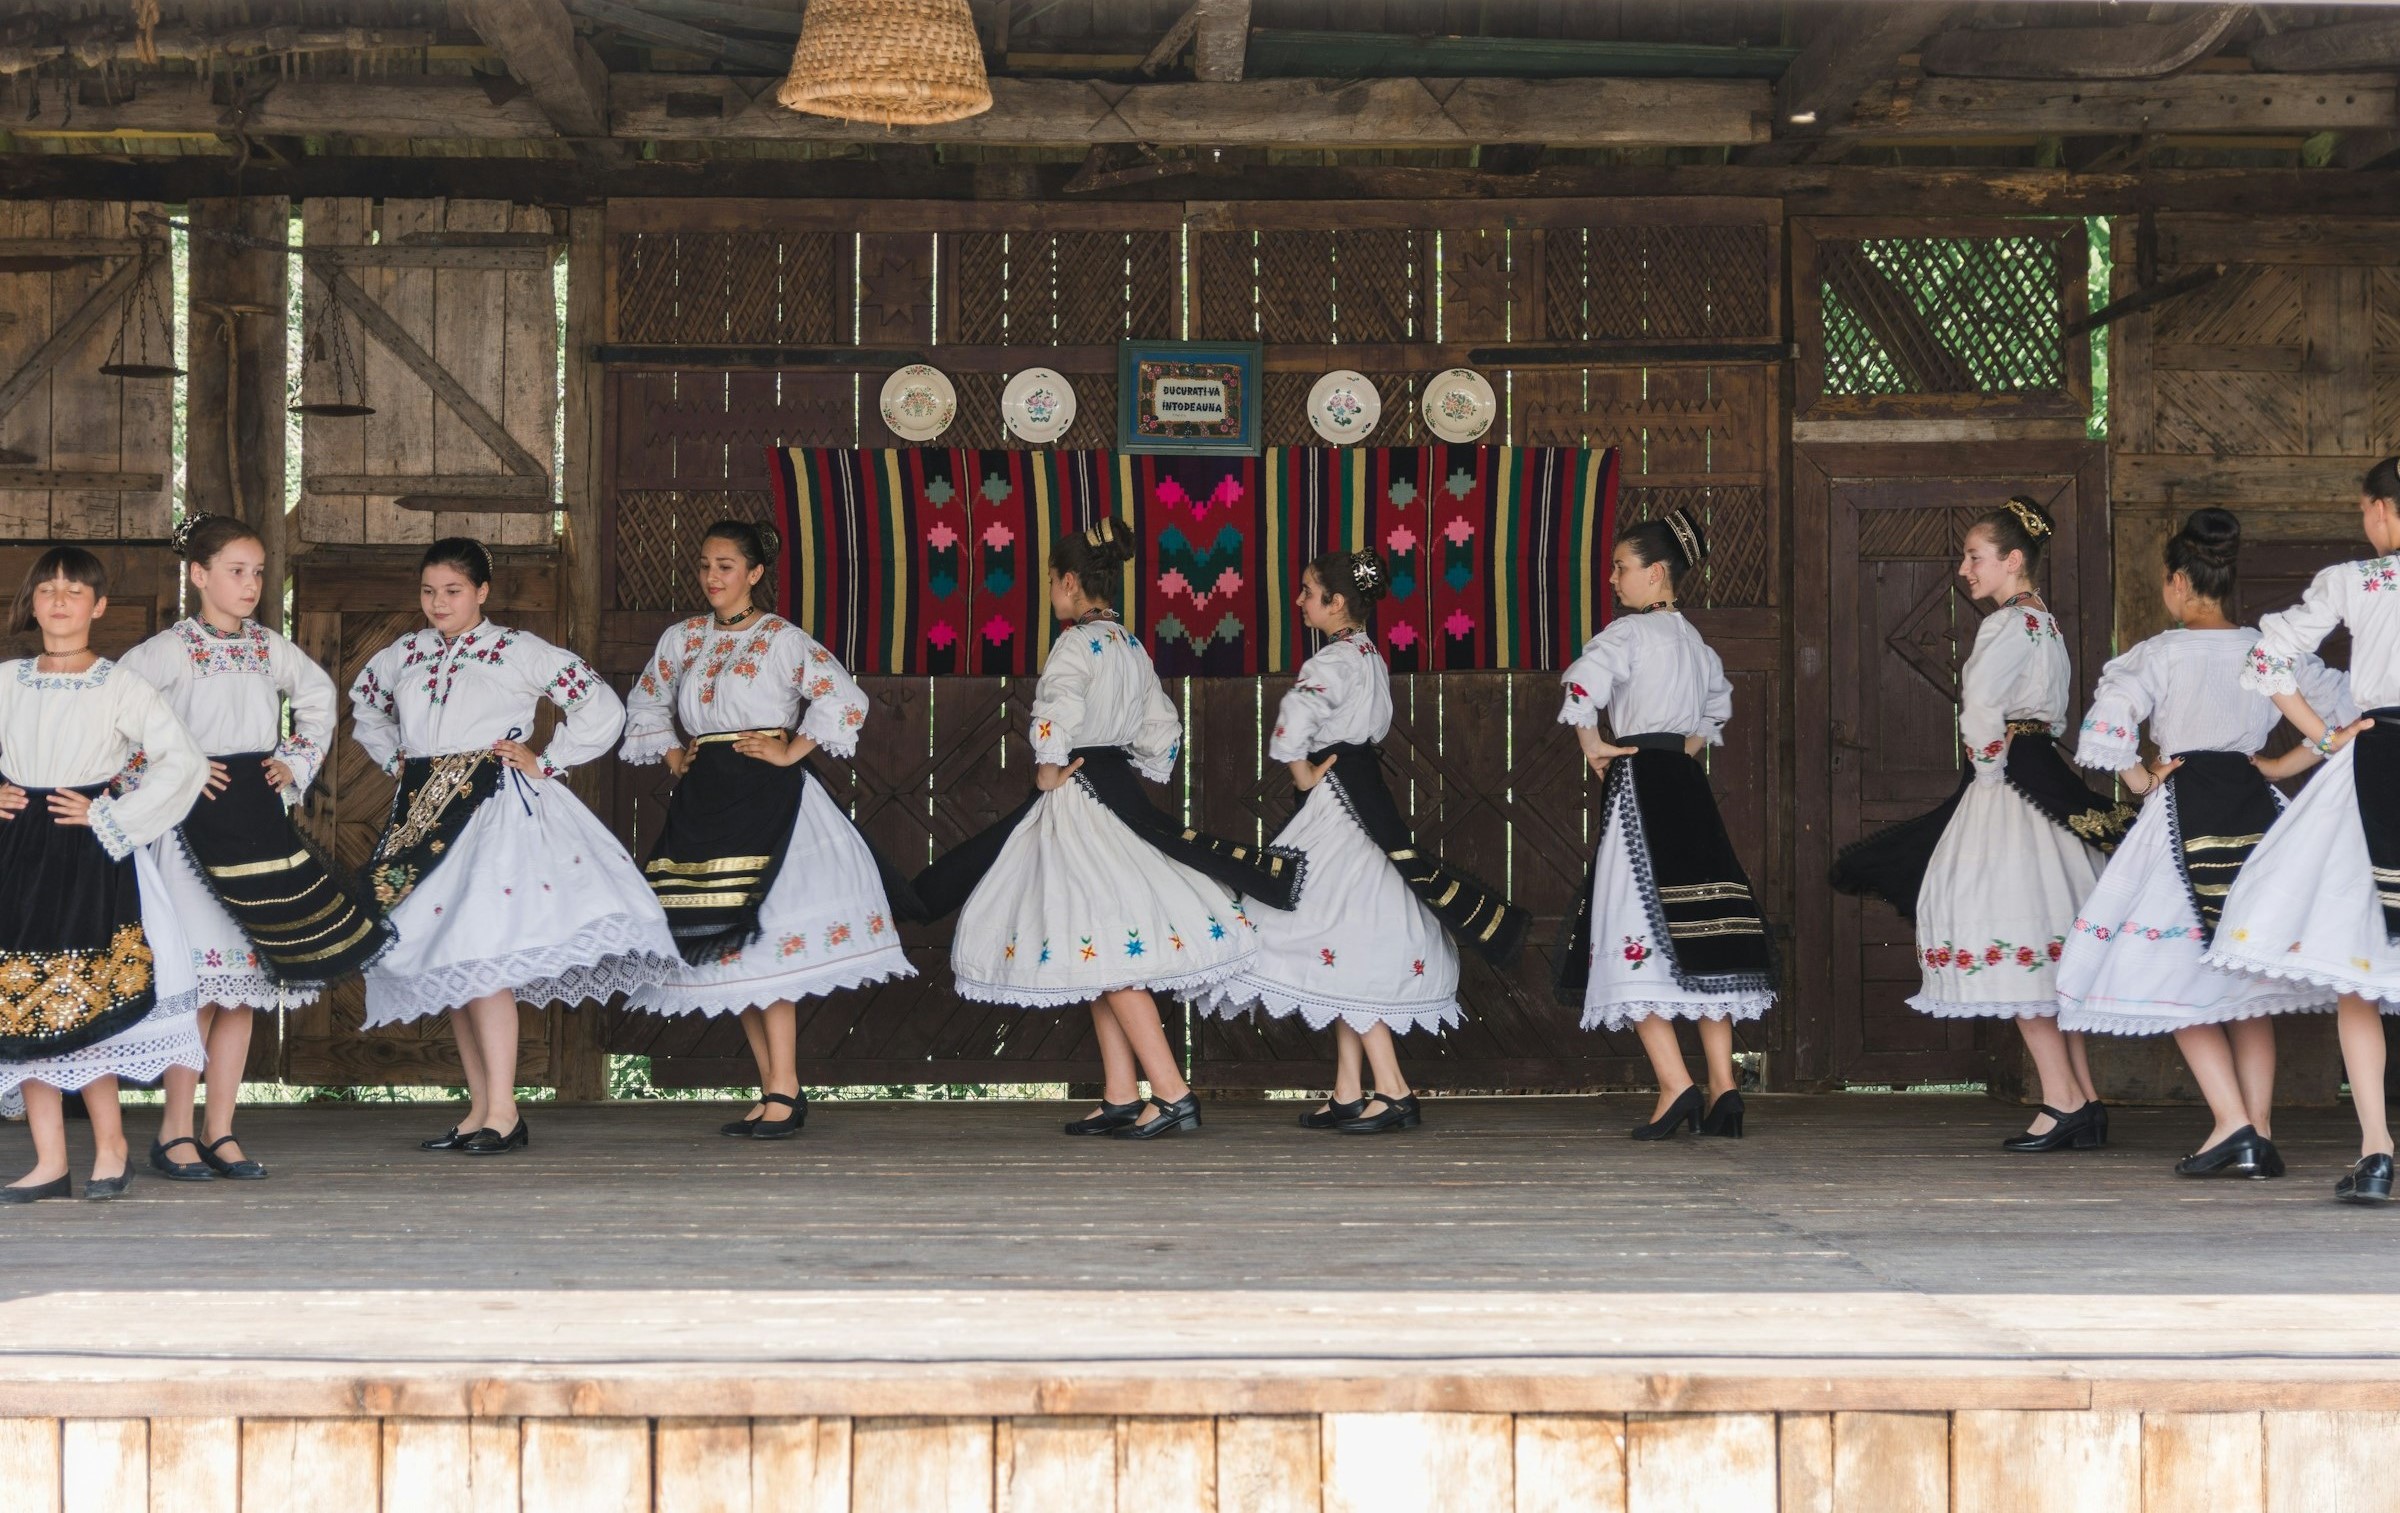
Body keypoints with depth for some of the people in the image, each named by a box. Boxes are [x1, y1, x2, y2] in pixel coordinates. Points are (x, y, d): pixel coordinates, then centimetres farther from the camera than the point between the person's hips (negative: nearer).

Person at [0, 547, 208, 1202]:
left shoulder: (119, 687, -2)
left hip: (90, 858, -4)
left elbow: (184, 762, -8)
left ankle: (110, 1146, 8)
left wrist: (107, 817, -10)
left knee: (85, 998, -8)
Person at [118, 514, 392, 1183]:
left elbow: (319, 693, 27)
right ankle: (175, 1132, 4)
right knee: (200, 981, -6)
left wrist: (297, 761, 15)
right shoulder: (172, 648, -7)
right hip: (198, 818, -6)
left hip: (260, 814, 6)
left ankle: (221, 1133, 12)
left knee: (246, 978, 6)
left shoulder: (269, 646, 10)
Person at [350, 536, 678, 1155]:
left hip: (494, 806, -6)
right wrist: (395, 759, 18)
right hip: (424, 813, 6)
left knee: (484, 960, -16)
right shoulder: (402, 657, 12)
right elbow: (364, 709, 33)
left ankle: (503, 1112, -14)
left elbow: (601, 709, -4)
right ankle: (479, 1110, 12)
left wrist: (545, 762, -5)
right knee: (445, 963, 6)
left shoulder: (519, 652, -3)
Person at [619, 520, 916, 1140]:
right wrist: (671, 754, 14)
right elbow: (644, 703, 28)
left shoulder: (782, 639, -4)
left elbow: (845, 698, -12)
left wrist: (791, 751, -10)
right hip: (702, 800, 6)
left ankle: (783, 1091, -9)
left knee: (762, 938, -13)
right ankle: (775, 1092, 9)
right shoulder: (681, 640, 13)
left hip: (765, 795, -6)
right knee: (721, 944, 4)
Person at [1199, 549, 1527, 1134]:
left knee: (1341, 958, -7)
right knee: (1345, 958, 11)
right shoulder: (1370, 657, 14)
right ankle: (1348, 1094, 13)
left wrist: (1302, 774, -15)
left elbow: (1294, 717, -32)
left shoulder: (1333, 662, -16)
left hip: (1339, 802, -10)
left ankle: (1393, 1091, -8)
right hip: (1366, 801, 10)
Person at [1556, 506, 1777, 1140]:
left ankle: (1675, 1086, -14)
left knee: (1640, 939, -6)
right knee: (1700, 942, 7)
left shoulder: (1631, 631, -9)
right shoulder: (1693, 639, 15)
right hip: (1687, 784, 8)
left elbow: (1585, 679, -27)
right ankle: (1723, 1087, 4)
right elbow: (1719, 701, 32)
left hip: (1638, 780, -8)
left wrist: (1593, 745, -13)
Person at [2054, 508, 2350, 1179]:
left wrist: (2140, 779, -5)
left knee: (2178, 977, 2)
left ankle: (2231, 1123, -10)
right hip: (2256, 814, 5)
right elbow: (2346, 709, 7)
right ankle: (2260, 1136, 7)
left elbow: (2106, 725, -20)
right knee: (2249, 980, 11)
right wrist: (2283, 766, 11)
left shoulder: (2162, 653, -8)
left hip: (2185, 816, -5)